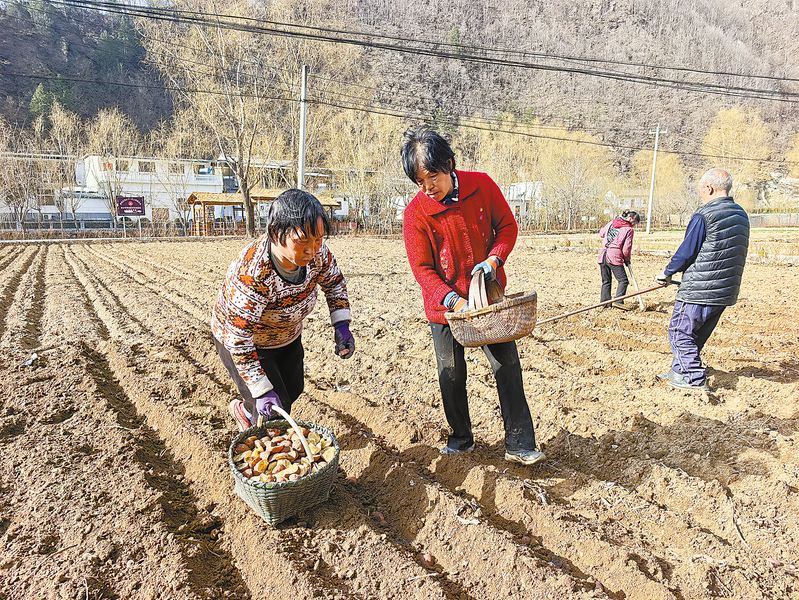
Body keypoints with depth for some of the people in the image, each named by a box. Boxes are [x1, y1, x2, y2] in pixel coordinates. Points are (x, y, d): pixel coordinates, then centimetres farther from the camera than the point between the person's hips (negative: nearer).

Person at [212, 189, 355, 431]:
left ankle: (244, 410, 52)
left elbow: (334, 281, -2)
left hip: (288, 337, 7)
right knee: (275, 411, -5)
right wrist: (262, 391, -36)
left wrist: (341, 325, -12)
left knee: (293, 390, 23)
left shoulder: (316, 252, -24)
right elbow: (239, 341, -37)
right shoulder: (250, 275, -42)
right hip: (240, 340, -6)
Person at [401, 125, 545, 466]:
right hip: (445, 307, -1)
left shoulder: (482, 185, -7)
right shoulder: (415, 213, -12)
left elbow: (507, 226, 3)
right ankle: (461, 439, 30)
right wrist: (455, 301, -24)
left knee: (508, 367, 1)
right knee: (451, 376, 7)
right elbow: (422, 269, -11)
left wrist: (493, 260, -15)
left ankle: (519, 445, 14)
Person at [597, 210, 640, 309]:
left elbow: (601, 234, 27)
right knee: (623, 280, 1)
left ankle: (604, 301, 15)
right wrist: (627, 260, 12)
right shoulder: (629, 229, -2)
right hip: (614, 257, -6)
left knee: (606, 281, 14)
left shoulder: (611, 223, 14)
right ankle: (618, 301, -10)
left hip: (603, 255, 6)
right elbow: (626, 249, -4)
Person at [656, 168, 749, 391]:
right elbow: (735, 254, 19)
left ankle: (695, 379, 1)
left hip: (699, 291, -9)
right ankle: (679, 372, 26)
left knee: (680, 332, 2)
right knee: (697, 335, 17)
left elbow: (686, 252, -14)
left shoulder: (704, 216, -15)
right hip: (726, 292, 9)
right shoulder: (741, 215, 12)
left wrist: (667, 273, 2)